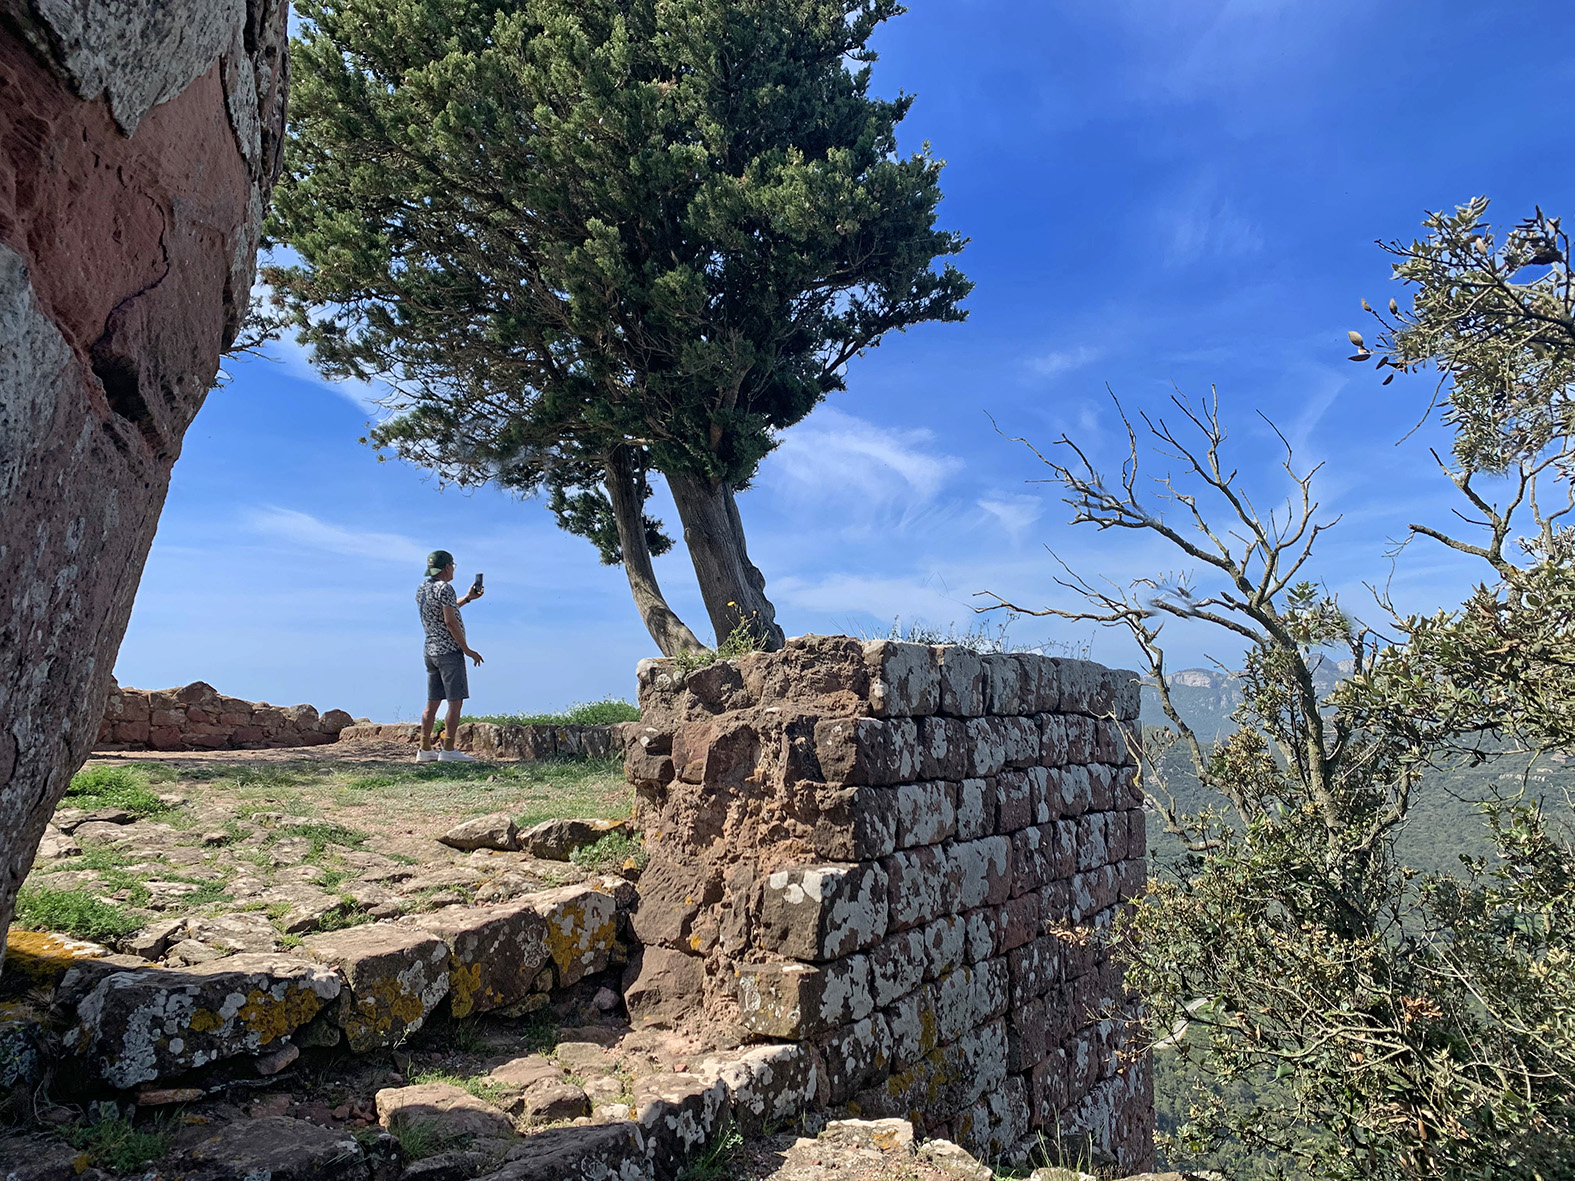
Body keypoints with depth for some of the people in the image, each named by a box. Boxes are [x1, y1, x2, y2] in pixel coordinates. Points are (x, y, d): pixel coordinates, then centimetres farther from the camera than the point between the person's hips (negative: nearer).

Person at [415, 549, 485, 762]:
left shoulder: (421, 588, 13)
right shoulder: (444, 588, -13)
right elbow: (450, 621, -19)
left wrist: (468, 598, 30)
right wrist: (467, 649, -14)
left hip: (431, 651, 9)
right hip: (449, 651, -9)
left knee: (432, 702, 10)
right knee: (456, 701, -5)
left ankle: (425, 750, 12)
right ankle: (448, 750, -7)